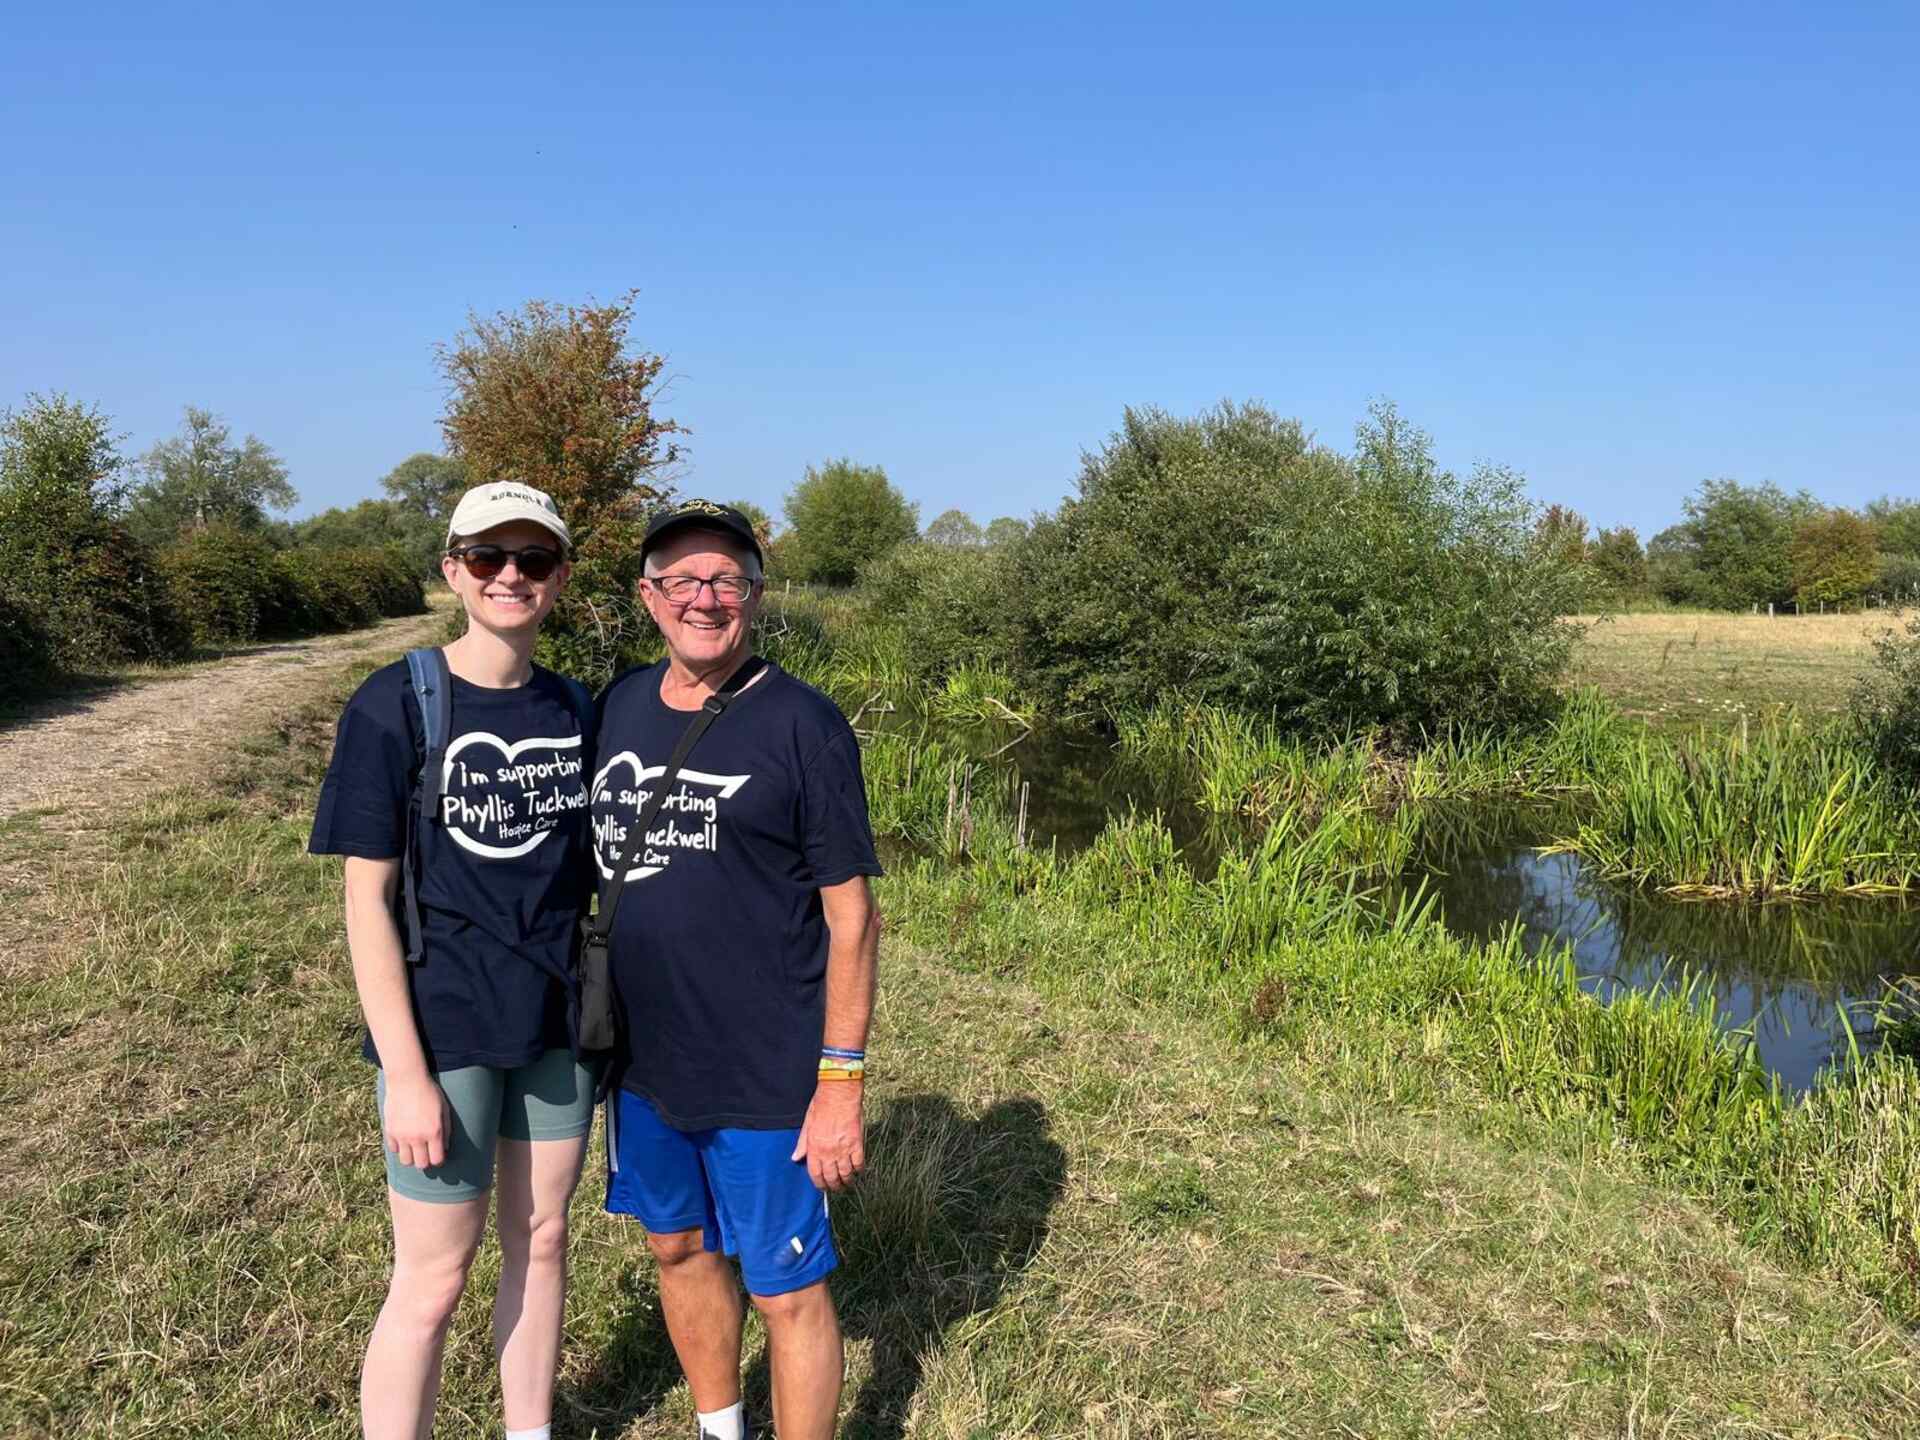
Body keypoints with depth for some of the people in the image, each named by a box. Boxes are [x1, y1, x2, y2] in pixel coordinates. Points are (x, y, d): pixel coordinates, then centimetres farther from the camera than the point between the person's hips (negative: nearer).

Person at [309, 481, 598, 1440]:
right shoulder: (396, 705, -11)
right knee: (432, 1282, 6)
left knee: (539, 1240, 18)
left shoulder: (576, 711, 2)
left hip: (560, 1025, 5)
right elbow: (368, 898, -12)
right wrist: (405, 1072, -15)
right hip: (446, 1029, -5)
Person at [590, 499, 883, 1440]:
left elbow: (850, 915, -12)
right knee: (679, 1248, 22)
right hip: (644, 1062, 6)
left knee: (786, 1290, 6)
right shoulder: (619, 705, 3)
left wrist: (841, 1082, -13)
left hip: (767, 1077, -6)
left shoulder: (802, 724, -13)